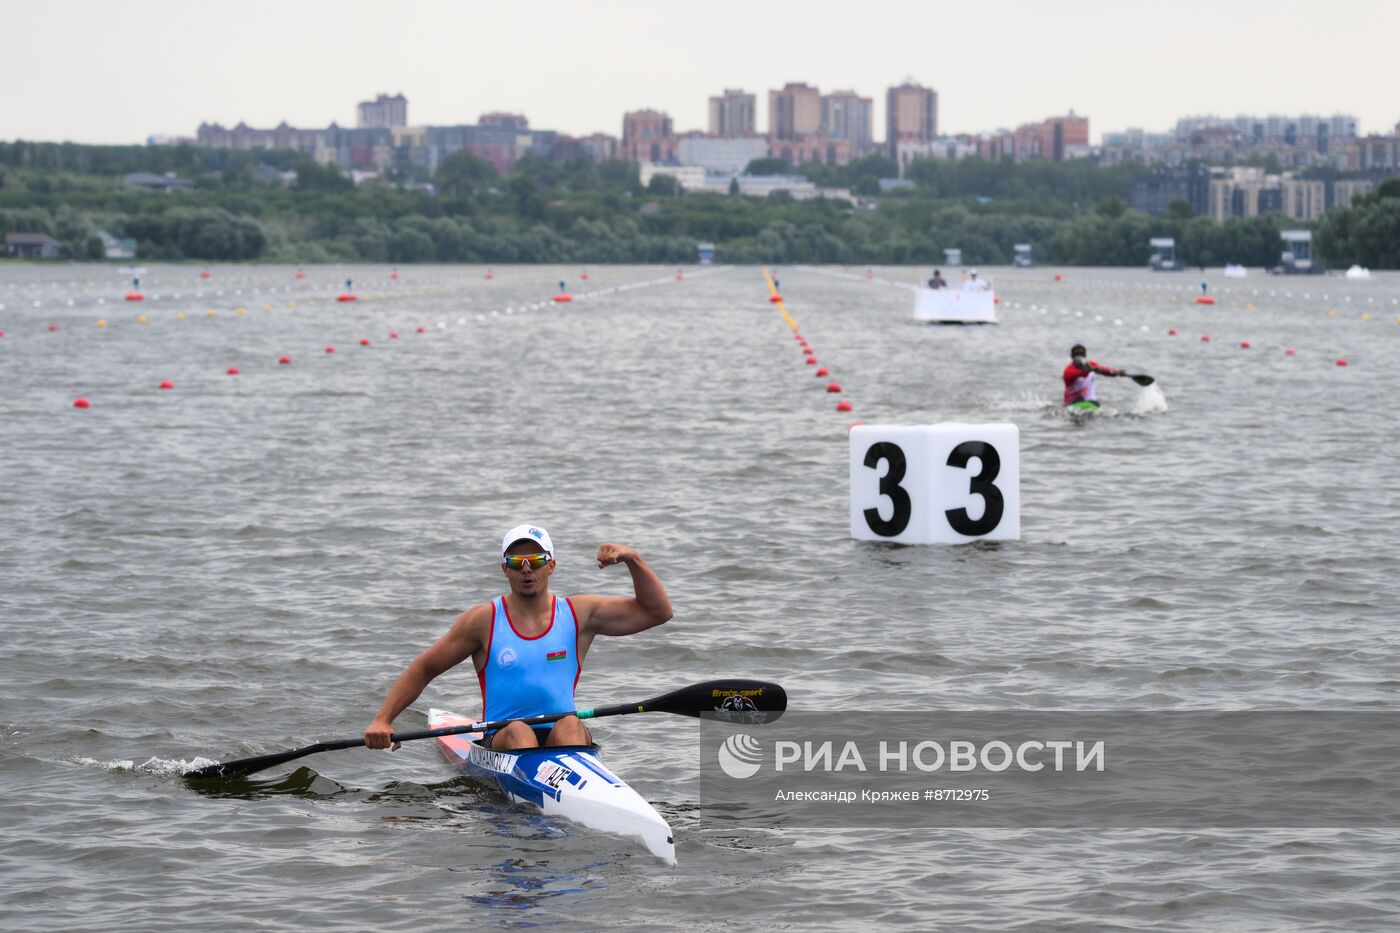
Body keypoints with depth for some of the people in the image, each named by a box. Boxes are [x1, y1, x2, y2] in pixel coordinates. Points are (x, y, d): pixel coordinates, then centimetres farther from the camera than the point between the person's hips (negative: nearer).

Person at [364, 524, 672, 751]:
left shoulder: (578, 614, 10)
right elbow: (423, 669, 10)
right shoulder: (483, 621, 5)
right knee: (518, 731, -33)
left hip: (562, 742, 1)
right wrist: (382, 720, -1)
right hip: (501, 740, -1)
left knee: (571, 725, -31)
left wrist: (632, 559, -3)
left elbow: (657, 611, 11)